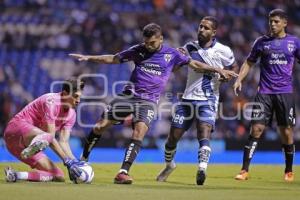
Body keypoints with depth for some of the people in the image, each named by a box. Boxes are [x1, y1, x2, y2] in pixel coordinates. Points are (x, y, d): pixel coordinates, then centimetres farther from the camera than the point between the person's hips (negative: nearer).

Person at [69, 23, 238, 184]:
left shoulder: (171, 54, 4)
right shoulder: (138, 50, 6)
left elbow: (194, 64, 12)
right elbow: (113, 59, 13)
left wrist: (218, 70, 7)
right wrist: (89, 58, 8)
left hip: (148, 101, -2)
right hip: (129, 96, 2)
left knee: (139, 131, -26)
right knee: (101, 126, -5)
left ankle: (123, 173, -28)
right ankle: (83, 159, 17)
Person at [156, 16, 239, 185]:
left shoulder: (223, 51, -3)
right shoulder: (190, 47, 3)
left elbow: (234, 68, 11)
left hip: (208, 100, -3)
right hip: (188, 98, 3)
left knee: (204, 132, -26)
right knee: (173, 136, 6)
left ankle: (202, 169, -38)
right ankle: (169, 165, 33)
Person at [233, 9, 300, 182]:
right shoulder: (262, 42, 7)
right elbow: (249, 62, 13)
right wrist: (239, 79, 0)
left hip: (285, 92, 0)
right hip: (264, 92, 0)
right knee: (256, 129, -8)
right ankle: (245, 170, -6)